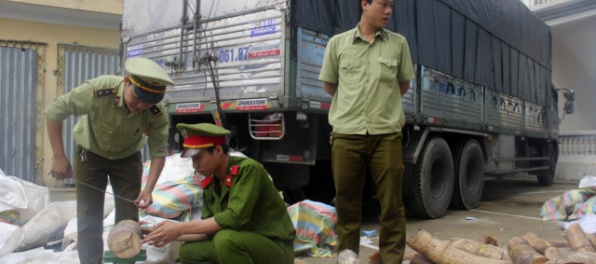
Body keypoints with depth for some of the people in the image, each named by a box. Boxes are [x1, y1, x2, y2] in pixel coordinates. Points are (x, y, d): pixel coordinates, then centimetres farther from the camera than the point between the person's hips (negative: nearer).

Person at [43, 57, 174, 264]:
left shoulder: (156, 113, -29)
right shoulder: (99, 90, -37)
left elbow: (159, 152, -19)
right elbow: (54, 110, -26)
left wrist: (148, 189, -29)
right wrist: (59, 157, -25)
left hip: (127, 157, 2)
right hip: (90, 153, -1)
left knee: (128, 218, 3)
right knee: (89, 218, 0)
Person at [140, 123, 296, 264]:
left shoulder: (248, 169, -20)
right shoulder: (210, 184, 3)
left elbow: (234, 218, -30)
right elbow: (209, 229, 8)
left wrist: (181, 227, -25)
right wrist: (173, 235, -6)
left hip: (276, 249, -8)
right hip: (241, 246, 8)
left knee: (225, 239, -32)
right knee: (189, 251, -1)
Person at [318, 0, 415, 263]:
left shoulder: (399, 43, 8)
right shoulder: (337, 43, 6)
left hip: (387, 134, 0)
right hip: (347, 134, 0)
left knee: (392, 205, 3)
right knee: (346, 204, 8)